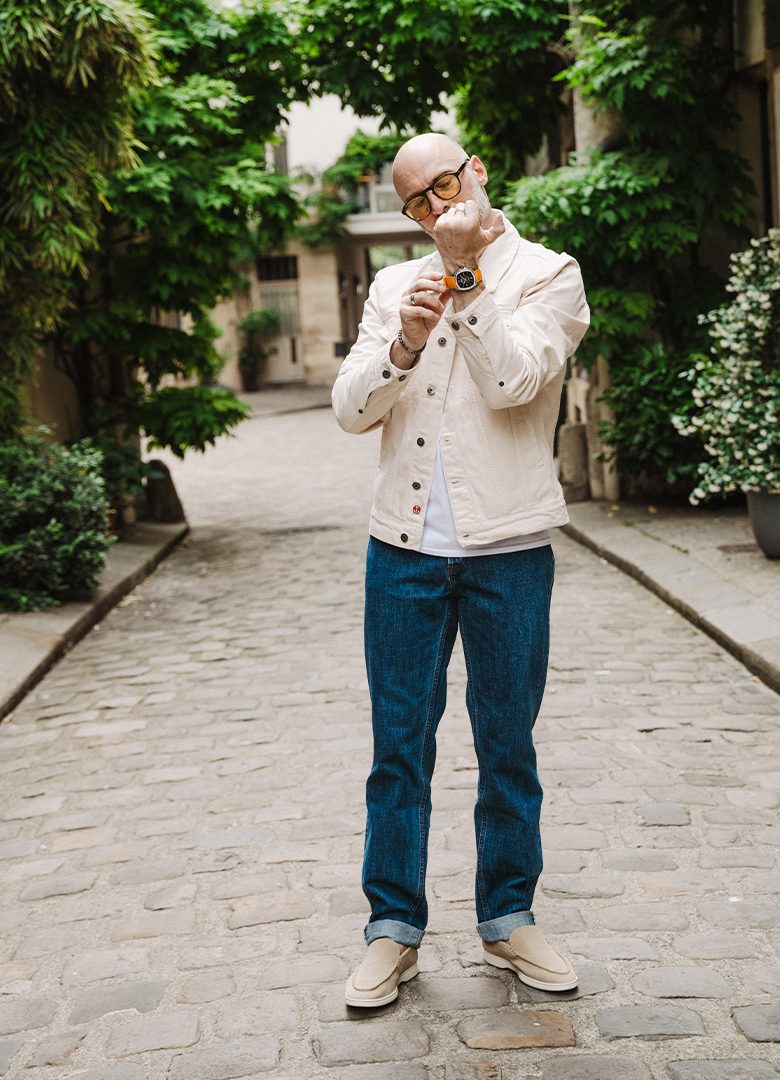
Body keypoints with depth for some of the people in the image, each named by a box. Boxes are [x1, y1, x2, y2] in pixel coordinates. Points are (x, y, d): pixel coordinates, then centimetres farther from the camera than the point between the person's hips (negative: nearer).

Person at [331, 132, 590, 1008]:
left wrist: (466, 274, -13)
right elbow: (349, 409, 1)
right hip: (405, 545, 3)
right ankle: (394, 928, 17)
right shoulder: (393, 286, 12)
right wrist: (403, 346, -17)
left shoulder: (548, 275, 2)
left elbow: (512, 381, -16)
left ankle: (507, 918, 24)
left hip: (507, 548, -2)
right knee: (398, 746, 6)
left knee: (507, 744, 9)